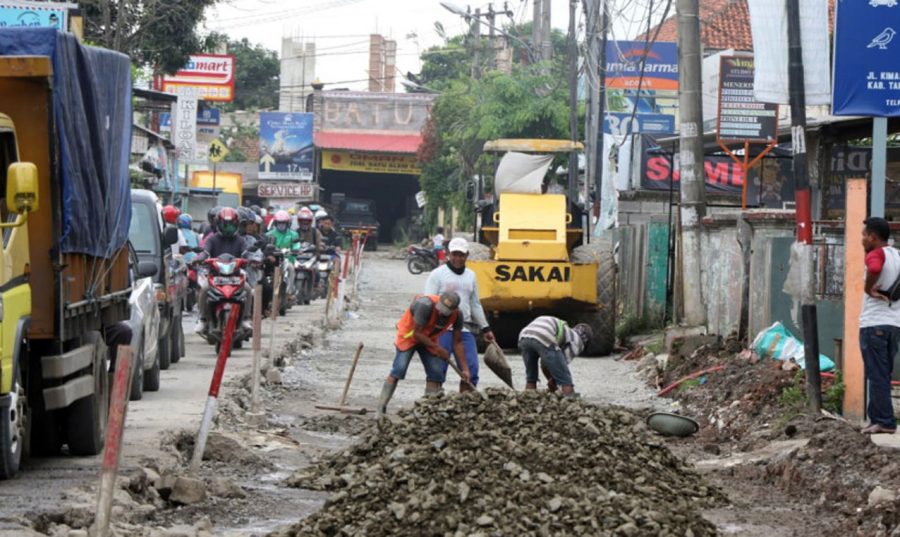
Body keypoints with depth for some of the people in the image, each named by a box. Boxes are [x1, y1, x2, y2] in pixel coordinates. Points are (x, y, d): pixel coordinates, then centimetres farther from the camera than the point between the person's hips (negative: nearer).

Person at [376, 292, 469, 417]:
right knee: (398, 371, -17)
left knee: (435, 374, -4)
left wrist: (464, 368, -8)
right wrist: (437, 348, -23)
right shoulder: (425, 305, -36)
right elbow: (417, 333, -28)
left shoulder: (456, 315, -17)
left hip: (429, 339, 6)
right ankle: (381, 410, -19)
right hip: (408, 335, -6)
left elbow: (457, 342, -7)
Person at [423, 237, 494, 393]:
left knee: (471, 369, -1)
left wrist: (485, 329, 23)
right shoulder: (438, 274, 1)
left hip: (464, 329, 5)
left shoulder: (471, 276, 18)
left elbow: (475, 305, 25)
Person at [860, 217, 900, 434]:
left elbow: (874, 269, -35)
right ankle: (877, 417, 17)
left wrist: (869, 289, -19)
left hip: (874, 324, -8)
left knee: (877, 375, -4)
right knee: (882, 375, 14)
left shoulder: (876, 255, -12)